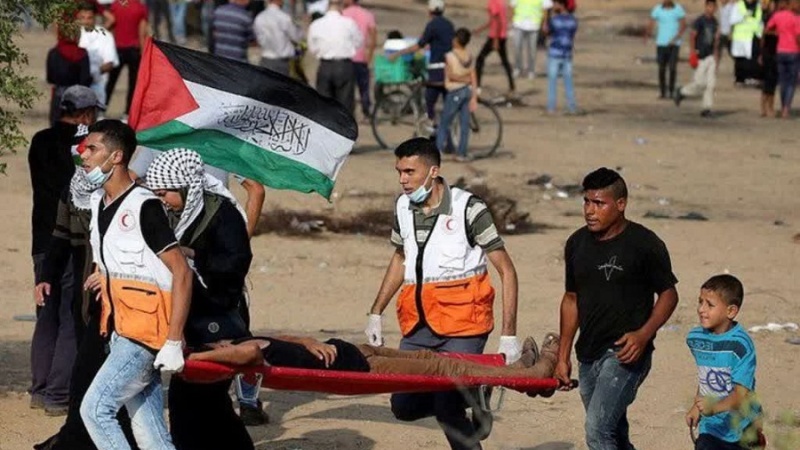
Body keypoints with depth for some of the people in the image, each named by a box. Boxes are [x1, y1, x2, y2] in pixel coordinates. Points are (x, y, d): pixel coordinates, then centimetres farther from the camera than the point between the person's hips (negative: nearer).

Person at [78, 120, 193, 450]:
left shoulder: (143, 207, -15)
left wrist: (174, 341, -21)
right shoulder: (98, 203, 12)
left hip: (145, 333, -9)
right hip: (122, 334, 9)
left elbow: (182, 273, -17)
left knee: (94, 408, -13)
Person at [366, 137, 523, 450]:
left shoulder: (468, 209, -10)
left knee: (448, 411, -13)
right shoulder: (403, 207, 8)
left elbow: (506, 270, -10)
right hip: (418, 324, 6)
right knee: (405, 407, 3)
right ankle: (473, 397, 25)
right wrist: (376, 313, 21)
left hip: (461, 323, -6)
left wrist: (509, 335, -17)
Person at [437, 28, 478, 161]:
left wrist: (464, 79, -3)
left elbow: (452, 75, -21)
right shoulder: (469, 56, 4)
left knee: (444, 124, 3)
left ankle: (438, 150, -1)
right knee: (464, 124, 7)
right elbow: (474, 78, 4)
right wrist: (474, 98, 5)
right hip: (468, 91, 5)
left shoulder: (450, 56, -14)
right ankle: (461, 153, 9)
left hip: (455, 92, -5)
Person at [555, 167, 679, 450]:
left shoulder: (645, 244, -9)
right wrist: (563, 355, 15)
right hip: (589, 354, 7)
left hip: (624, 354, -7)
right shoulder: (577, 244, 8)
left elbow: (668, 294, -3)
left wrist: (643, 335, -18)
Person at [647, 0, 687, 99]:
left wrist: (676, 38, -17)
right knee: (662, 69, 3)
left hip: (674, 44, -1)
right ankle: (663, 92, 12)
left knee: (672, 67, -10)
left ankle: (671, 91, 0)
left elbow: (683, 26, -2)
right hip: (661, 43, 1)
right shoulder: (657, 9, 2)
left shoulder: (678, 9, 0)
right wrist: (648, 34, -25)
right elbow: (651, 24, -3)